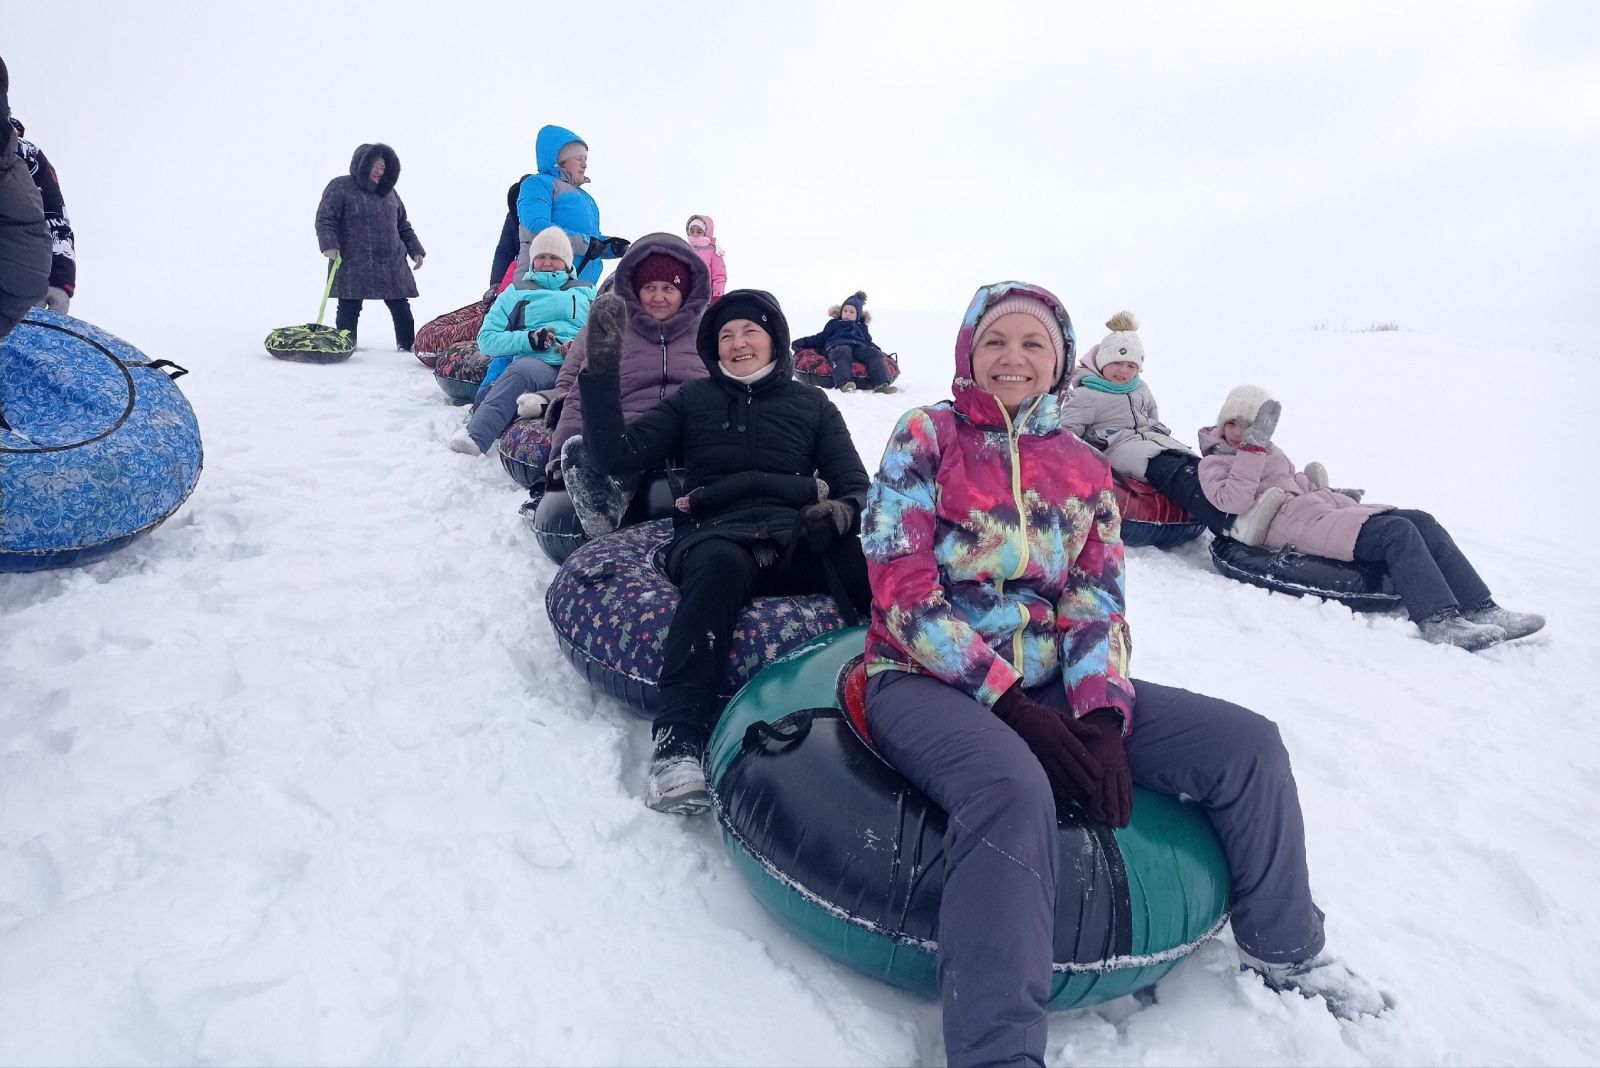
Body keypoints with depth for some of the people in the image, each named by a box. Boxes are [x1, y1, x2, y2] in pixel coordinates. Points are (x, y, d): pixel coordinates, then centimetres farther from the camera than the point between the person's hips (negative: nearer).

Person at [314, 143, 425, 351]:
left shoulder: (389, 192, 17)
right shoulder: (340, 186, -1)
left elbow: (403, 225, 23)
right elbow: (325, 218, -6)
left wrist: (415, 250, 14)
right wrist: (329, 244, -21)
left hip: (392, 264, 5)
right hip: (353, 263, -5)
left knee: (401, 307, 5)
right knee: (349, 308, -2)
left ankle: (408, 345, 14)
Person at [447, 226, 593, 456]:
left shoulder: (587, 293, 33)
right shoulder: (516, 293, 28)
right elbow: (486, 338, 16)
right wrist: (528, 340, -3)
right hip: (536, 362, -2)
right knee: (523, 369, -40)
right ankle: (475, 437, -55)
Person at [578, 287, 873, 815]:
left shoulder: (812, 404, 23)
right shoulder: (692, 400, 23)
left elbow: (856, 487, 14)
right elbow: (618, 455, 10)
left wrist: (843, 510, -10)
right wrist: (601, 369, 1)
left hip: (799, 539, 2)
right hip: (714, 536, -1)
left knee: (869, 550, -33)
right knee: (721, 562, -39)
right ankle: (679, 738, -45)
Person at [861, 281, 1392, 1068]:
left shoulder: (1081, 468, 10)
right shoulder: (925, 437, -3)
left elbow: (1097, 605, 4)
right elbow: (903, 592, -12)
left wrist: (1100, 714, -15)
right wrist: (1012, 703, -18)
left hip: (1049, 684, 5)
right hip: (929, 679, -5)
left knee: (1246, 744, -3)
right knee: (1013, 790, -38)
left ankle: (1285, 950, 21)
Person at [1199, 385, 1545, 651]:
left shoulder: (1270, 451, 27)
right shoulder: (1213, 463, 1)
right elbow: (1233, 500, -17)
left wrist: (1335, 493, 16)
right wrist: (1252, 447, -18)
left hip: (1326, 507, 9)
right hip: (1294, 524, -9)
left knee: (1422, 521, -9)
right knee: (1397, 532, -26)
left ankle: (1481, 609, -14)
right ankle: (1439, 620, -32)